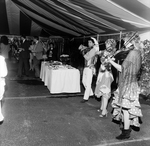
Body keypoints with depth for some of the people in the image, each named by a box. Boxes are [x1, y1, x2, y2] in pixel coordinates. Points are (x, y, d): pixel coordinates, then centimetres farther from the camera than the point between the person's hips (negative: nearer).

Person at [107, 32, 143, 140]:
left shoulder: (133, 53, -19)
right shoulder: (137, 53, 11)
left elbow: (122, 69, -18)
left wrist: (111, 61, -8)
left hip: (128, 84, -9)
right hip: (130, 83, 10)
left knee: (125, 107, -1)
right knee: (127, 107, 18)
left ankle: (126, 132, 9)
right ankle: (128, 127, 31)